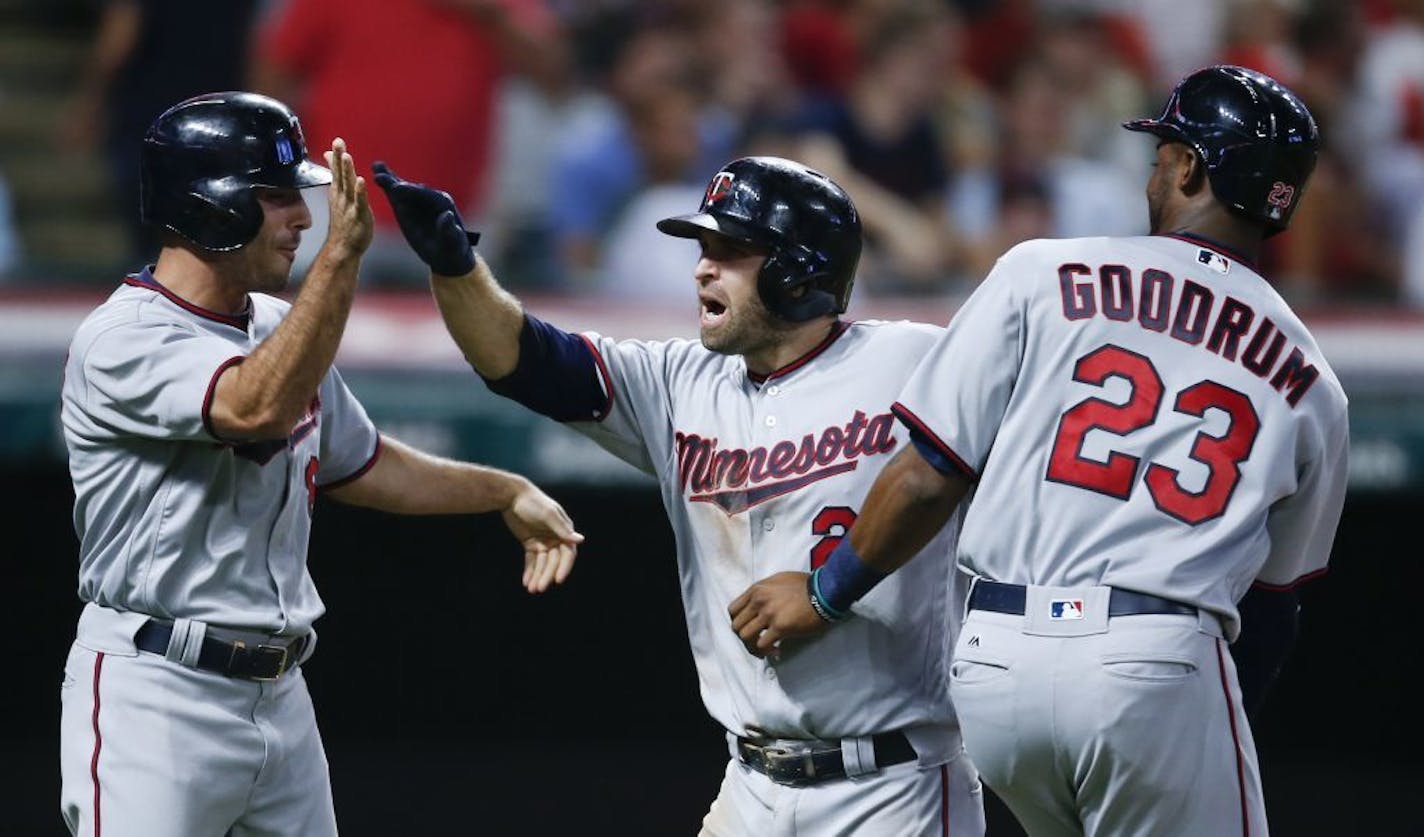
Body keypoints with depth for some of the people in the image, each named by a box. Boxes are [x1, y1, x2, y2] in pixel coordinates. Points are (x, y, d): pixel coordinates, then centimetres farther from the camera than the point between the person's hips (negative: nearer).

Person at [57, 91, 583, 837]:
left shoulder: (280, 329, 13)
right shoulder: (122, 339, -15)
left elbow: (357, 465, 27)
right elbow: (260, 408, -32)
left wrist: (507, 493, 27)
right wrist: (340, 256, -35)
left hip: (280, 693, 9)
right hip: (156, 696, -9)